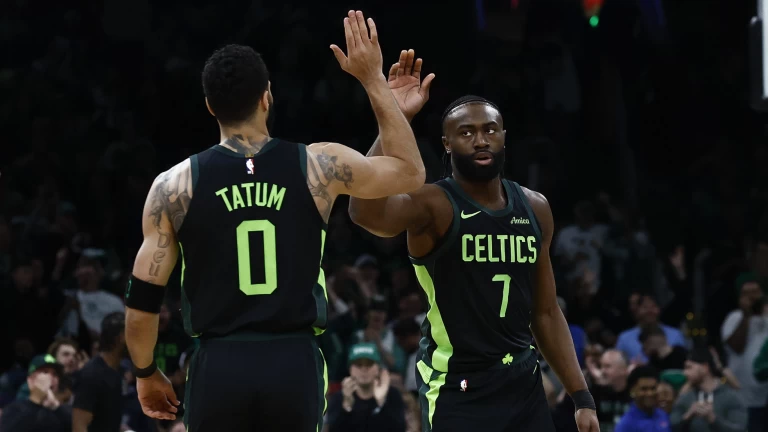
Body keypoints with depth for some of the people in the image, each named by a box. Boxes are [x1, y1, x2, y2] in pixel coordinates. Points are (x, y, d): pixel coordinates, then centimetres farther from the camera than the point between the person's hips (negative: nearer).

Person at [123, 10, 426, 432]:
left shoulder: (174, 186, -1)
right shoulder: (318, 166, 0)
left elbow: (142, 300, 1)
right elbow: (410, 172, 18)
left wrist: (146, 373, 18)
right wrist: (374, 79, 19)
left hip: (219, 367, -1)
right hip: (293, 365, 1)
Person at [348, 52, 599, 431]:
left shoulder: (534, 209, 9)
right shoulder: (433, 205, -10)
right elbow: (365, 211, -34)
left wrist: (582, 397, 12)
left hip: (524, 385, 6)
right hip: (457, 392, -6)